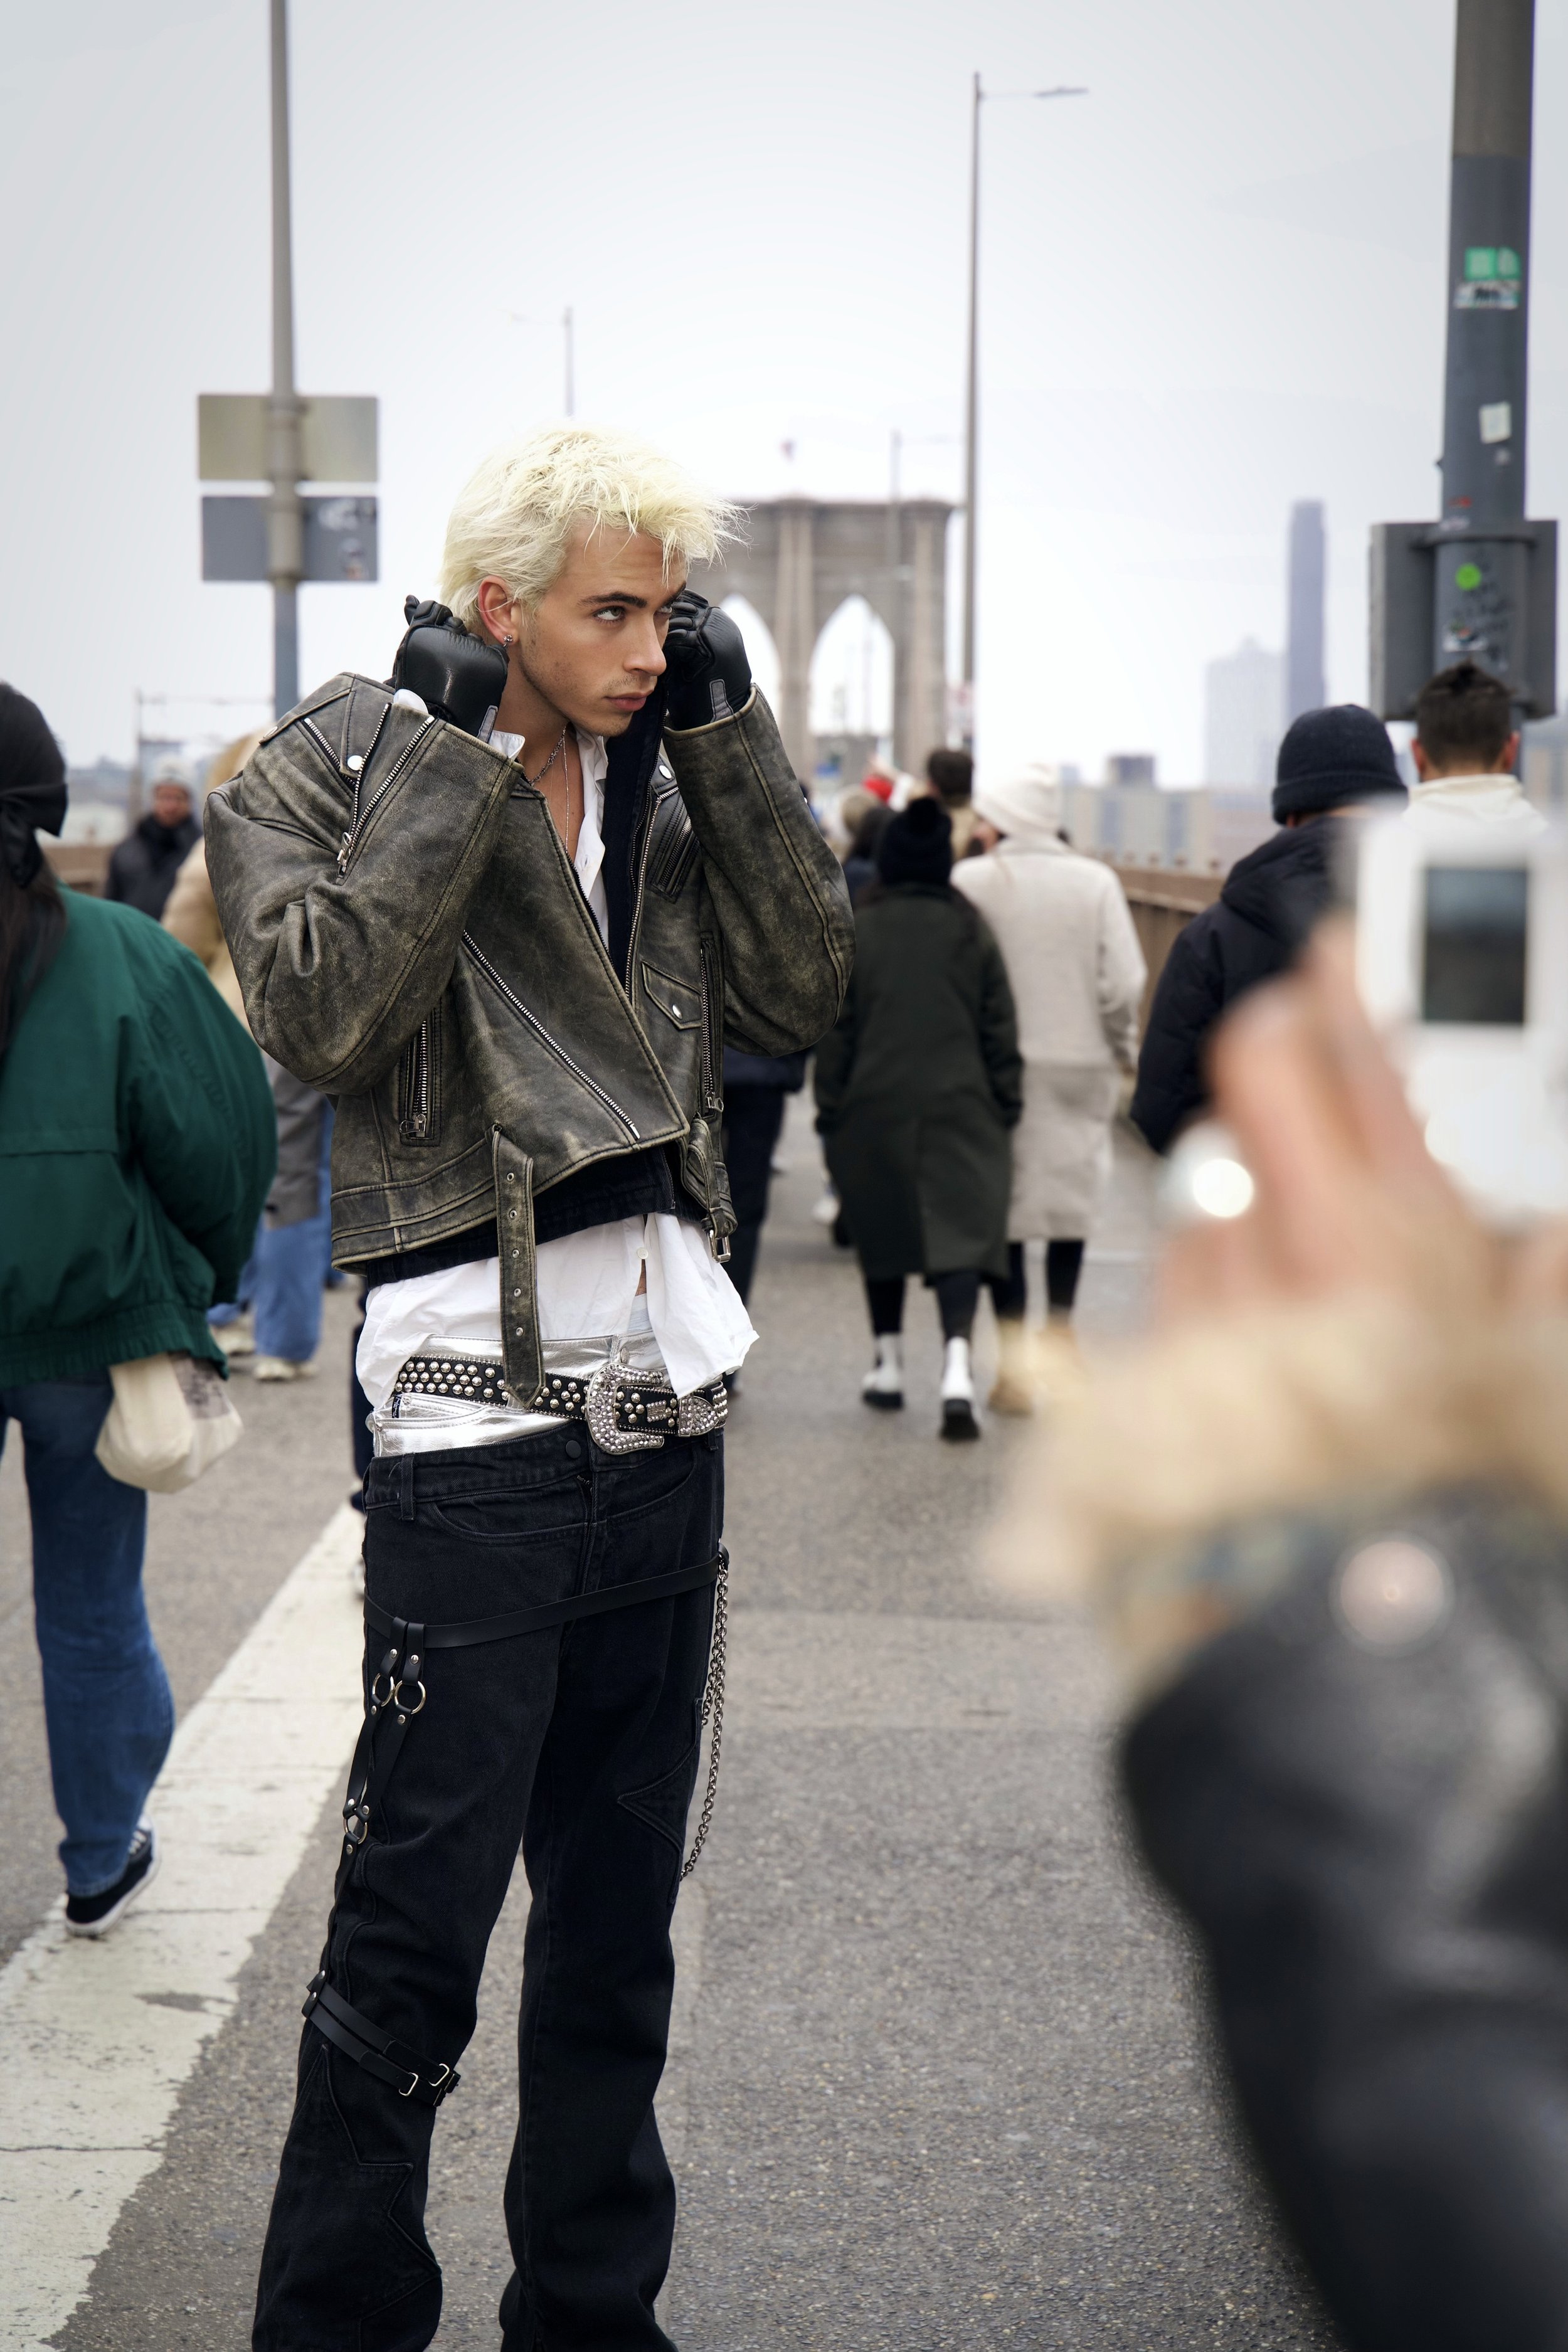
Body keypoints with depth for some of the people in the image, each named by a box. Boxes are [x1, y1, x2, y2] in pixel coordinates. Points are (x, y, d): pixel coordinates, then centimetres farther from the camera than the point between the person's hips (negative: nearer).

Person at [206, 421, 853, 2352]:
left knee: (618, 1908, 15)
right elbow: (323, 1009, -20)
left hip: (666, 1410, 6)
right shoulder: (338, 766, -4)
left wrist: (728, 736, 0)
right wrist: (452, 750, -16)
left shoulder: (663, 782, 12)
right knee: (415, 1923, -2)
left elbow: (797, 997, 3)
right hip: (478, 1417, -6)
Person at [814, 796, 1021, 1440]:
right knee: (960, 1233, -6)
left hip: (874, 1110, 1)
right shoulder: (971, 931, 2)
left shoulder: (856, 932, -1)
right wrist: (1006, 1108, 11)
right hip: (959, 1110, 0)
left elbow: (835, 1030, 0)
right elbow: (999, 1030, 4)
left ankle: (889, 1366, 25)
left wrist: (829, 1111, 6)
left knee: (882, 1237, 15)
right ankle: (957, 1366, -24)